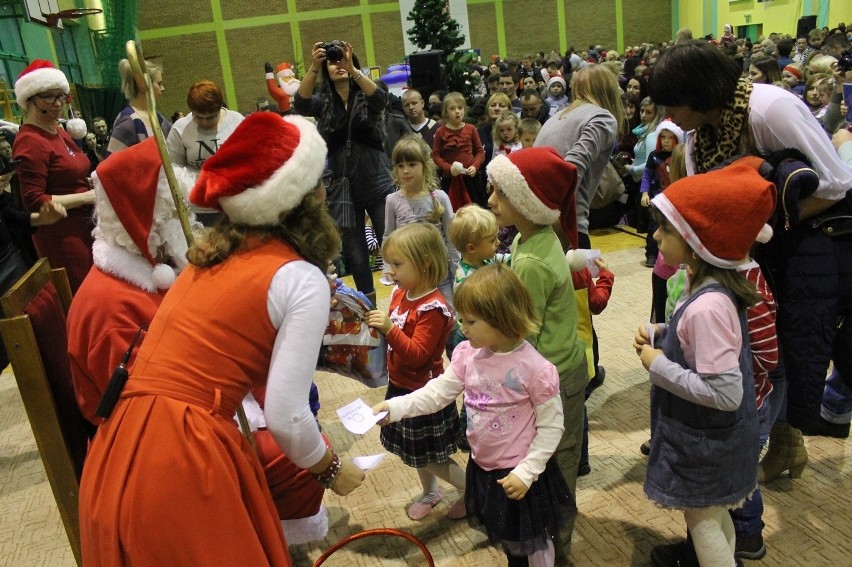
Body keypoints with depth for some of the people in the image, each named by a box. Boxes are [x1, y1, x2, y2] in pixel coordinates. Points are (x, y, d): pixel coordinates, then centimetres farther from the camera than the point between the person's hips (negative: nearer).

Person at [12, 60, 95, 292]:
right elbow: (34, 203, -19)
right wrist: (87, 196, -18)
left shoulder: (58, 132, 12)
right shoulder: (30, 142, -16)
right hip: (61, 235, -9)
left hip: (83, 226, 9)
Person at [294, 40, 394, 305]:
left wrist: (352, 69, -35)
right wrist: (313, 67, -31)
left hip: (378, 186, -1)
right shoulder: (323, 101, 3)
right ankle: (368, 303, 25)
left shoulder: (366, 97, 1)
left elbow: (381, 99, -22)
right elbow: (300, 105, -17)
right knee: (355, 254, 10)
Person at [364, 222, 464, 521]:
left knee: (429, 456, 8)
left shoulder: (433, 308, -25)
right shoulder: (401, 293, -1)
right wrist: (377, 324, -4)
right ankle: (430, 492, 46)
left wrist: (390, 329, -39)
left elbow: (417, 354, -29)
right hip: (400, 386, 8)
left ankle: (469, 491, 29)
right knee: (414, 451, 23)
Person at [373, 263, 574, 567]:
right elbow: (439, 391, -5)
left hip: (519, 472, -6)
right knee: (504, 536, 29)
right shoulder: (468, 354, -10)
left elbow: (551, 427, -19)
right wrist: (393, 407, -15)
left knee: (533, 542, 19)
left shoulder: (536, 369, -27)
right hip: (482, 467, 6)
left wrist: (525, 472, -19)